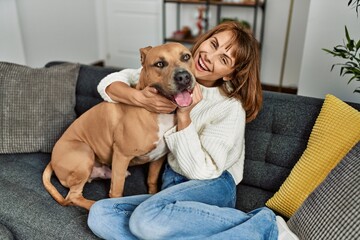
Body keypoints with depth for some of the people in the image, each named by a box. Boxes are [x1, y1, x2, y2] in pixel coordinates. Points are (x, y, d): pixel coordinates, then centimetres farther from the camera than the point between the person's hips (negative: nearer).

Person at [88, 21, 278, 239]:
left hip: (213, 186, -6)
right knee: (99, 215, -19)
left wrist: (184, 116, -23)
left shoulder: (231, 108, -15)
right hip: (173, 184, 6)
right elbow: (109, 83, 0)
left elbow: (200, 171, -15)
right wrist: (140, 98, -21)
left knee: (148, 218, -36)